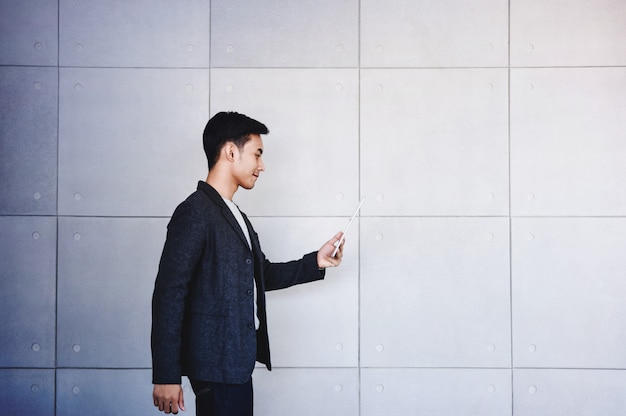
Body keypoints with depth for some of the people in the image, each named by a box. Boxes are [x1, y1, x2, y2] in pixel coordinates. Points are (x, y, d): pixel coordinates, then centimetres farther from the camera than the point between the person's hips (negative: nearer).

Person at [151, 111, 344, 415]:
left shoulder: (235, 216, 16)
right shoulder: (194, 213, -13)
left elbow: (262, 274, 24)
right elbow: (169, 294, -17)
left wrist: (316, 262, 11)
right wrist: (166, 376, -20)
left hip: (236, 360, 9)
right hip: (216, 363, -9)